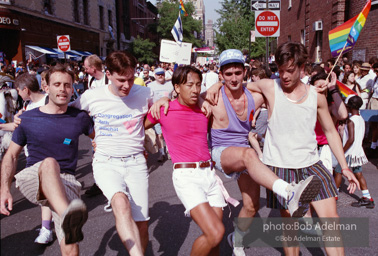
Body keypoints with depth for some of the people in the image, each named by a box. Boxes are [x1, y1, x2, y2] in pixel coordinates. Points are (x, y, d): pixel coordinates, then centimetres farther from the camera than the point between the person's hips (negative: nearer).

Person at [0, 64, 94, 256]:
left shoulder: (80, 118, 7)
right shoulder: (27, 119, 6)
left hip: (66, 182, 1)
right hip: (30, 179, -1)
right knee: (49, 163, -40)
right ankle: (68, 220, -66)